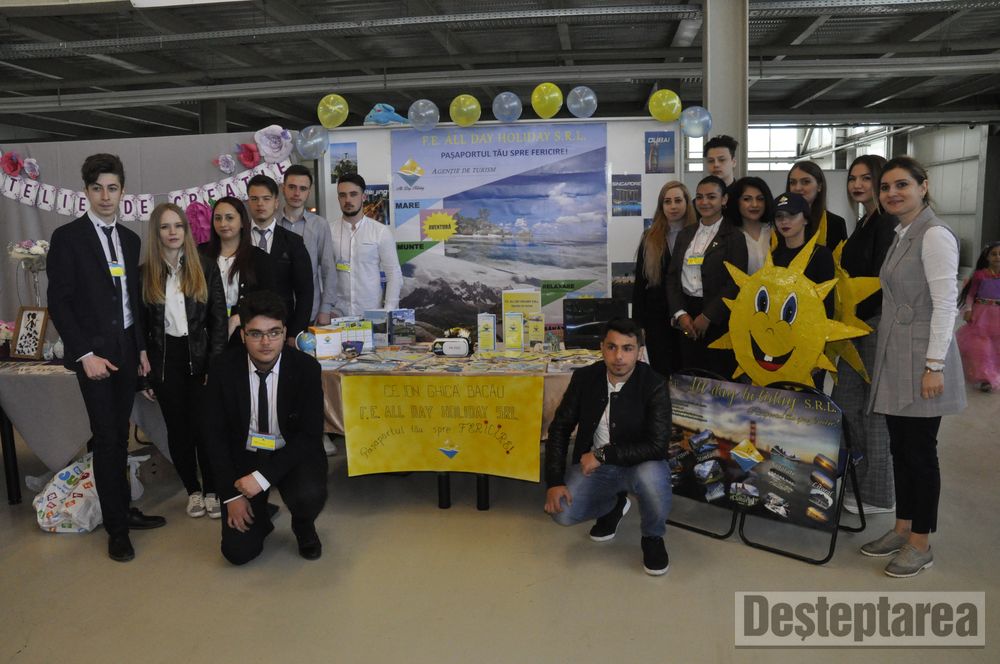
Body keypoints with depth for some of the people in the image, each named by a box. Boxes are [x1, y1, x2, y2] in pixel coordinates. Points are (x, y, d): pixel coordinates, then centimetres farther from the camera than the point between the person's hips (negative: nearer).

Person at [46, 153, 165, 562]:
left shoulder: (130, 239, 11)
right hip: (93, 351, -5)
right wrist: (85, 354, -15)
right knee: (106, 440, -2)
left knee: (120, 437, 12)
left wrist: (142, 347, 10)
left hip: (127, 348, 5)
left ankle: (124, 510, 22)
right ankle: (116, 528, 8)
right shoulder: (67, 237, -6)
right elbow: (58, 302, -9)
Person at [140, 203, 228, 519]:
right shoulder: (145, 273, 3)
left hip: (199, 357, -1)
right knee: (177, 428, 9)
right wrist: (144, 373, 2)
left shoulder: (206, 268, 1)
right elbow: (140, 327, 5)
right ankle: (193, 490, 24)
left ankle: (212, 490, 15)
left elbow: (218, 320, 0)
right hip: (164, 361, 1)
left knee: (204, 426, -2)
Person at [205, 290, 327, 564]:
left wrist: (263, 476, -26)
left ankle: (303, 527, 6)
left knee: (309, 496, -33)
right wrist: (231, 495, -10)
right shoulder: (223, 368, -11)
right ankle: (259, 515, 27)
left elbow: (310, 436, -16)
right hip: (243, 457, 1)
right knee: (238, 551, -9)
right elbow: (216, 436, -5)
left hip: (293, 455, -1)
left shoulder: (306, 367, -16)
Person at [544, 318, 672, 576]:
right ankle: (615, 504, 19)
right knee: (561, 512, -17)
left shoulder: (655, 385, -19)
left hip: (638, 464, -3)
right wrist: (554, 481, -11)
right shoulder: (584, 378, -9)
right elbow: (560, 428, -2)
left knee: (652, 477, -37)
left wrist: (603, 454, -27)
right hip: (593, 464, 3)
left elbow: (657, 445, -26)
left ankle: (653, 538, -2)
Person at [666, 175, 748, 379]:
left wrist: (707, 316, -13)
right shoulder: (685, 234, 13)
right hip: (687, 318, 5)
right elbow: (672, 276, 8)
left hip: (719, 318, -4)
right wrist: (680, 314, -4)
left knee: (720, 377, 0)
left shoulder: (733, 236, -3)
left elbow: (736, 282, -10)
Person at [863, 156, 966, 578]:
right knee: (900, 448, 14)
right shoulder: (901, 235, 13)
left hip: (920, 358, -8)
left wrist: (935, 365, -20)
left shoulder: (935, 235, -13)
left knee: (920, 451, 1)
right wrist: (885, 357, 15)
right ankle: (902, 529, 27)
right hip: (895, 357, 8)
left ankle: (921, 544, 14)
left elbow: (944, 304, -17)